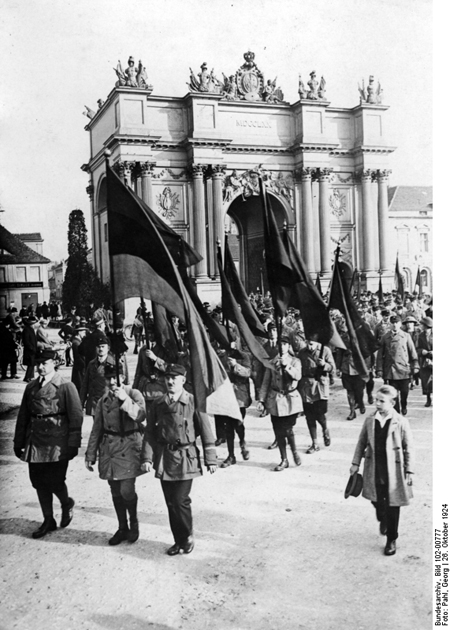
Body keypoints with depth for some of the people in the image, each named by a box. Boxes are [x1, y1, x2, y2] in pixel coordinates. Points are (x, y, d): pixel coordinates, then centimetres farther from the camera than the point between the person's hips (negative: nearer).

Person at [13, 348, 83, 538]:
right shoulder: (31, 387, 10)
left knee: (54, 481, -6)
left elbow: (76, 416, -7)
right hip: (35, 442, 5)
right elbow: (23, 416, 14)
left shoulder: (66, 387, -5)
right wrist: (18, 442, 12)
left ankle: (67, 503, 26)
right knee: (38, 482, 8)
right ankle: (48, 521, 23)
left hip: (57, 443, -5)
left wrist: (73, 444, -11)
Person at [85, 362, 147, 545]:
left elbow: (141, 415, -21)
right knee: (115, 492, 9)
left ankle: (134, 523, 16)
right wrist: (90, 455, 12)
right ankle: (122, 528, 25)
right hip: (109, 449, 4)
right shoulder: (103, 401, 9)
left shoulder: (133, 394, -4)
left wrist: (125, 399, -28)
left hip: (129, 448, -4)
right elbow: (96, 429, 13)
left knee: (127, 490, -10)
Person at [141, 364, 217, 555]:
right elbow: (150, 433, 7)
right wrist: (147, 457, -3)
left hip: (185, 458, -4)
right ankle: (178, 540, 23)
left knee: (180, 501, -7)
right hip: (164, 459, 4)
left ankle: (188, 537, 17)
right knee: (170, 503, 9)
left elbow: (206, 432, -5)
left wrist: (210, 460, -6)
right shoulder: (158, 404, 6)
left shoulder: (193, 402, -6)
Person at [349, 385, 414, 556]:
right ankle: (383, 520, 50)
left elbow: (409, 449, -7)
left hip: (393, 471, -3)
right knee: (376, 500, 15)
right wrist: (356, 463, 7)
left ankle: (391, 540, 23)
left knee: (392, 505, 5)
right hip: (374, 470, 3)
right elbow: (362, 442, 8)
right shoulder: (370, 421, -3)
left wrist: (409, 472, -7)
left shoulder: (401, 423, -13)